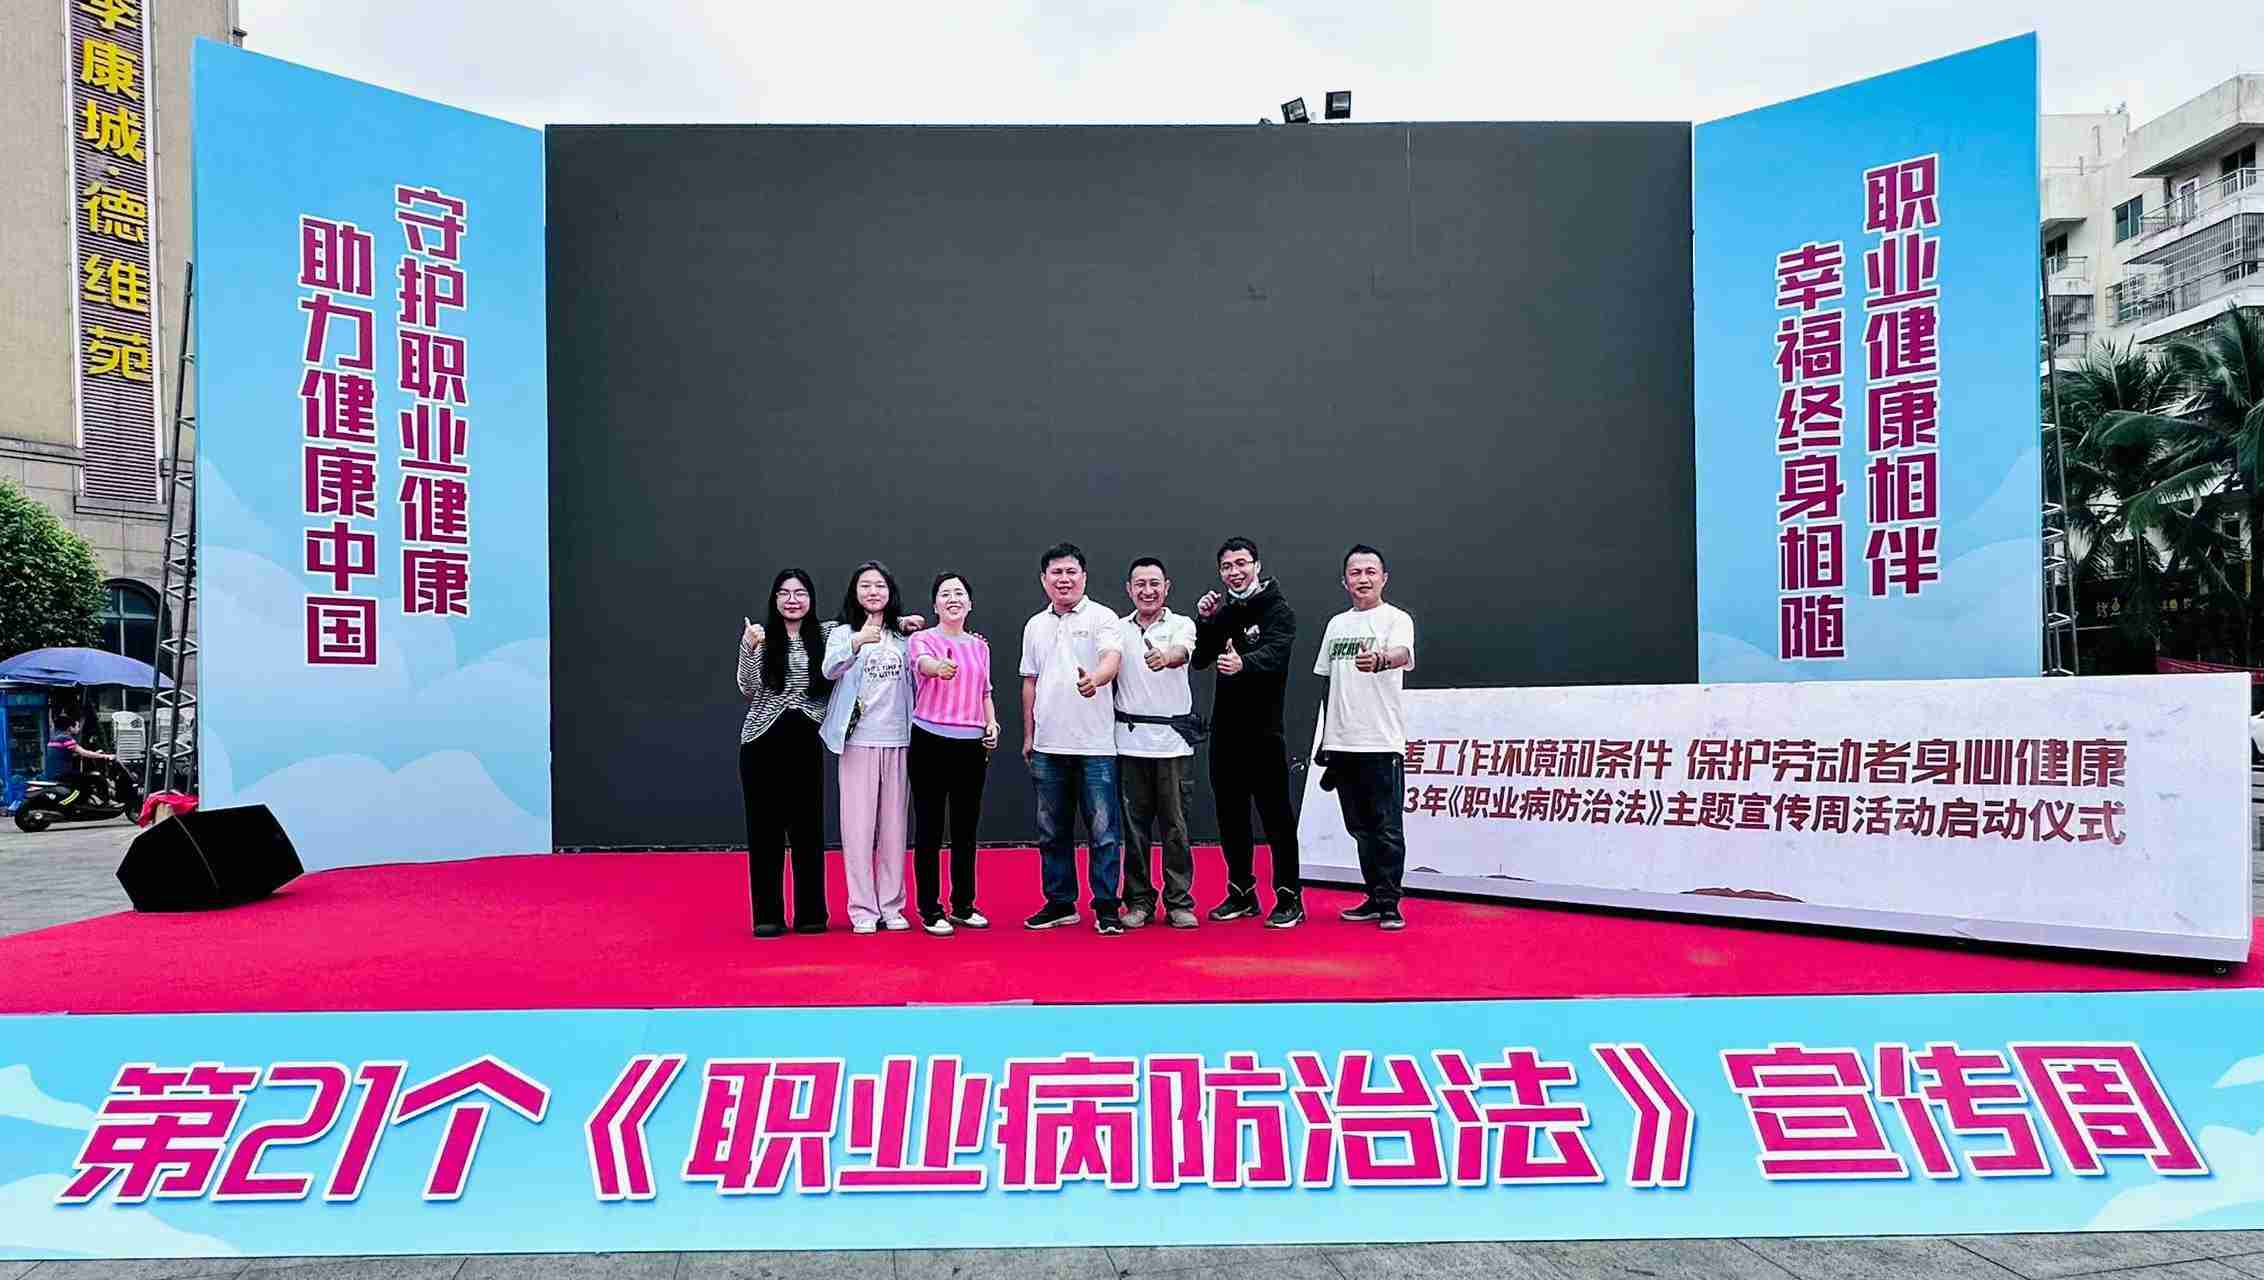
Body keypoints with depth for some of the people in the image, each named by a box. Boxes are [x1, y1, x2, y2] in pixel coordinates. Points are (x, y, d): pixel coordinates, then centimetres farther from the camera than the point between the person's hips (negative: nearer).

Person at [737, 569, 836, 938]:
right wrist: (749, 648, -18)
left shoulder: (827, 633, 6)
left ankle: (811, 914, 14)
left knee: (808, 826, 5)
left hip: (805, 741, 1)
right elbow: (748, 690, -5)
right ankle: (768, 915, 10)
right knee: (765, 827, 2)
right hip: (763, 741, -1)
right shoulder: (760, 636, 2)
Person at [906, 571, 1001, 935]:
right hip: (931, 741, -5)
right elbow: (923, 663, -28)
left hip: (972, 744, 5)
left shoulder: (980, 645, 12)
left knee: (966, 827, 11)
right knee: (929, 827, 1)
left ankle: (964, 905, 23)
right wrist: (939, 667, -51)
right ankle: (930, 911, 9)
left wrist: (992, 724, 4)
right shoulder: (924, 639, -4)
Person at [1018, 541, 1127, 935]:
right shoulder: (1035, 626, 13)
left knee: (1103, 830, -2)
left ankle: (1106, 906, 8)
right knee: (1052, 831, 11)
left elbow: (1113, 658, -20)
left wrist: (1095, 679, -42)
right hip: (1048, 746, 5)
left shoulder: (1102, 618, -3)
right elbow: (1030, 682, 18)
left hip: (1095, 744, -5)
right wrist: (1028, 736, 16)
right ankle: (1060, 903, 23)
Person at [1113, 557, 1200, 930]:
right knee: (1135, 825, 6)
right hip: (1130, 740, 2)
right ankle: (1139, 901, 16)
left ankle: (1179, 902, 12)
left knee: (1175, 825, 3)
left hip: (1172, 739, -2)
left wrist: (1166, 657, -44)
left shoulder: (1182, 624, 0)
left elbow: (1181, 653, -22)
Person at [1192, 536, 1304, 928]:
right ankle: (1241, 893, 24)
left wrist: (1243, 663, -46)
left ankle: (1290, 899, 5)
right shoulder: (1223, 611, 14)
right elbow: (1199, 660, 9)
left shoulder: (1277, 610, -7)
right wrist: (1203, 621, -6)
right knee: (1230, 816, 12)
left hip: (1263, 731, -6)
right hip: (1225, 730, 6)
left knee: (1276, 816, -2)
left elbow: (1274, 653, -26)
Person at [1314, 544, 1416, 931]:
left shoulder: (1396, 619, -4)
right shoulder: (1336, 624, 14)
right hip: (1342, 743, 6)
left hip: (1382, 742, -6)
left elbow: (1403, 654, -26)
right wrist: (1325, 739, 17)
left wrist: (1380, 660, -50)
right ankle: (1375, 898, 22)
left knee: (1386, 827, -3)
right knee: (1360, 827, 12)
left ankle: (1389, 905, 5)